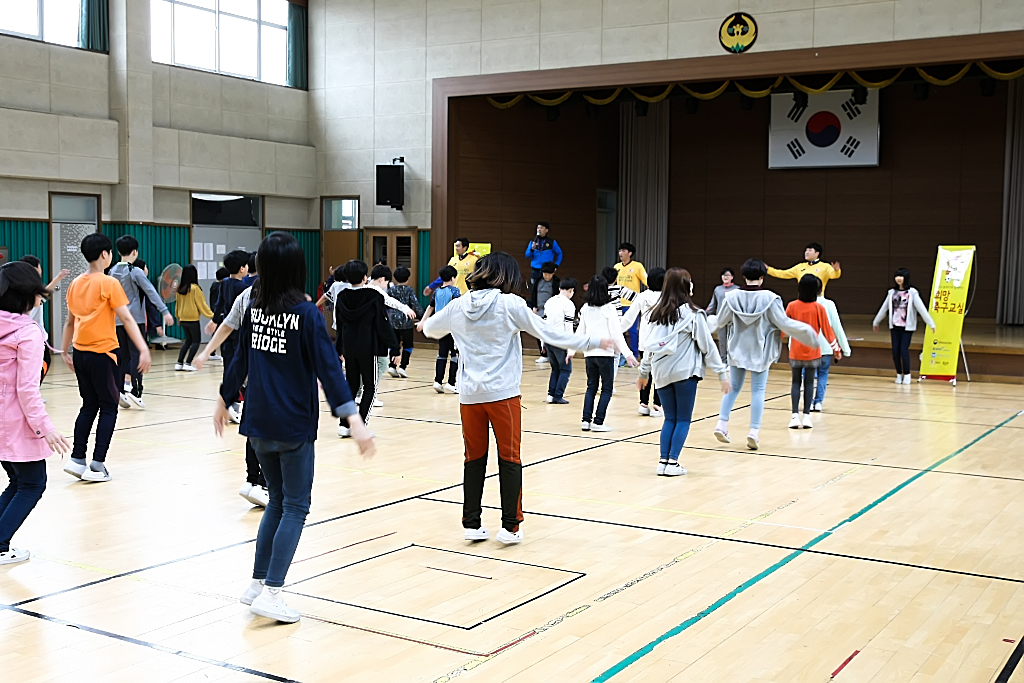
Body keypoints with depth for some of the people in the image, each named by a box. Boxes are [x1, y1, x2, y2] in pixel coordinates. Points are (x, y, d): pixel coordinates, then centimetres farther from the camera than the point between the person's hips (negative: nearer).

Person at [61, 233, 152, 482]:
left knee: (89, 406, 15)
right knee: (108, 407, 3)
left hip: (80, 353, 6)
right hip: (102, 353, -6)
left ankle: (77, 459, 10)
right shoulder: (109, 283, -10)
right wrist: (144, 349, -17)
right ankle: (97, 465, -1)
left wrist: (65, 351, 25)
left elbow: (69, 321, 17)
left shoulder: (75, 284, 9)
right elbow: (127, 319, -15)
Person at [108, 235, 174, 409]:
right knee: (137, 355, -5)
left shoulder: (113, 271, 9)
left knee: (122, 356, 10)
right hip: (135, 319, -6)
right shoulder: (135, 272, -10)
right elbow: (151, 292, -17)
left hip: (118, 321, 6)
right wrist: (165, 311, -19)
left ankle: (119, 391, 6)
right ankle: (135, 392, -11)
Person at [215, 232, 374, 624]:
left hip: (259, 424, 6)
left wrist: (225, 401, 28)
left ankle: (257, 583, 19)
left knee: (278, 501, 18)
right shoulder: (306, 314, -12)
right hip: (293, 428, -6)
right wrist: (353, 419, -21)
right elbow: (328, 368, -18)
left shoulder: (255, 309, 4)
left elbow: (239, 361, 13)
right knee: (295, 507, 3)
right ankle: (270, 592, -4)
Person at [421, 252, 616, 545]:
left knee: (474, 459, 12)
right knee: (509, 459, 6)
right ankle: (510, 526, 7)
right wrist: (593, 342, 0)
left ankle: (472, 524, 16)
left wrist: (428, 324, 47)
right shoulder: (510, 304, -8)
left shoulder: (458, 306, 4)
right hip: (503, 393, -4)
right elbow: (548, 333, -7)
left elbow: (430, 329, 22)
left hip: (470, 395, 4)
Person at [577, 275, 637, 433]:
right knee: (607, 389, 4)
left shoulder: (585, 308, 5)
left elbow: (580, 331, 11)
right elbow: (616, 333, -11)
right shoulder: (608, 308, -8)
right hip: (605, 353, -5)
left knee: (591, 387, 14)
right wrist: (627, 353, -9)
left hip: (589, 353, 5)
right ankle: (598, 422, -2)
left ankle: (586, 420, 8)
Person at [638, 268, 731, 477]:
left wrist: (644, 372, 23)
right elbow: (707, 346, -5)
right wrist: (722, 374, 0)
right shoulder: (693, 314, -6)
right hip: (685, 372, -5)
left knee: (670, 418, 13)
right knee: (683, 419, 4)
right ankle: (673, 462, -2)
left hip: (661, 373, 5)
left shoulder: (656, 312, 8)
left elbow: (649, 345, 13)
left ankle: (663, 460, 6)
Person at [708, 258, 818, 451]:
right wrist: (807, 333, 2)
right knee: (758, 390, 3)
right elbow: (784, 323, -11)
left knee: (733, 387, 14)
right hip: (760, 351, -3)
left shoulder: (733, 297, -5)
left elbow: (720, 321, 5)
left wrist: (710, 321, 29)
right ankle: (754, 431, 0)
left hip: (737, 349, 3)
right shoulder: (769, 298, -14)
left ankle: (722, 424, 6)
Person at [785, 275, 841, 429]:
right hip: (812, 352, -1)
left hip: (796, 352, 1)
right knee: (809, 382, 7)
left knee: (796, 382, 8)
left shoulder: (792, 306, -8)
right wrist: (836, 348, 7)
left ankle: (795, 415, -2)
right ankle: (806, 416, 3)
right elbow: (827, 330, -4)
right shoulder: (819, 308, -9)